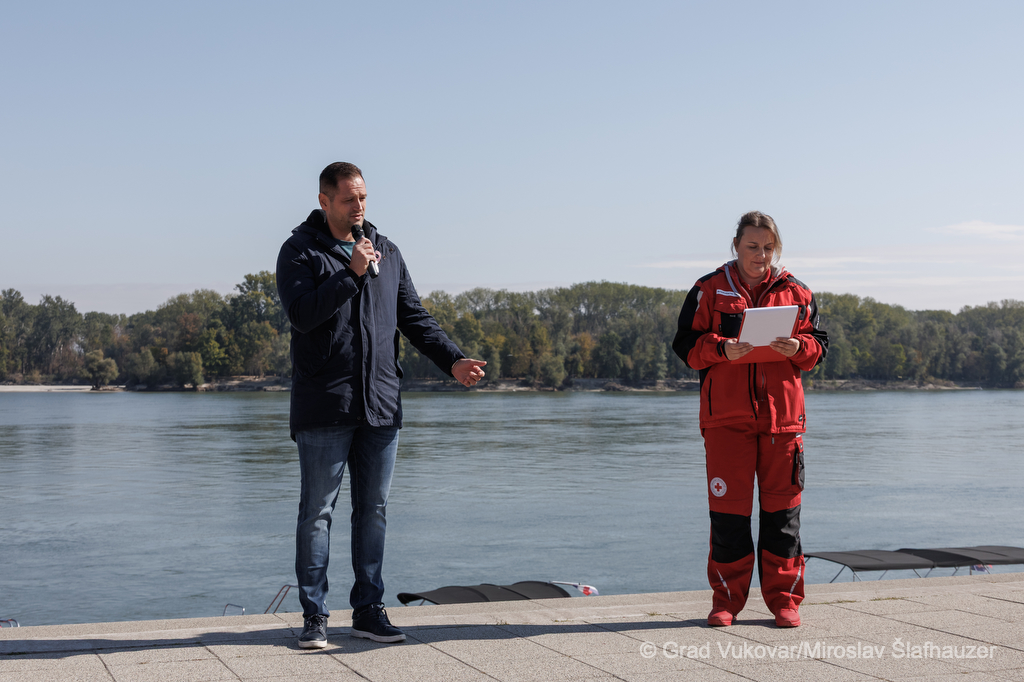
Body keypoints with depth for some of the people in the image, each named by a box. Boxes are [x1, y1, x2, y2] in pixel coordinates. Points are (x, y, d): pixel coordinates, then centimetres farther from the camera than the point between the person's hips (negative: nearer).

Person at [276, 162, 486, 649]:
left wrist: (452, 359, 2)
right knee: (317, 512, 0)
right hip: (323, 408, -4)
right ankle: (314, 615, 7)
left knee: (373, 510, 8)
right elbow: (302, 313, -15)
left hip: (380, 407, 5)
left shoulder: (386, 252, 15)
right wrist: (351, 274, -18)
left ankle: (368, 610, 16)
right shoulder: (300, 251, 0)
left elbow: (414, 317, 14)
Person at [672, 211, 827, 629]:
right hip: (726, 415, -1)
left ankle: (783, 598, 13)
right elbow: (687, 345, 2)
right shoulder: (709, 290, 6)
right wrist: (721, 348, -17)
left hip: (782, 413, 2)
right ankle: (726, 599, 11)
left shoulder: (794, 292, 11)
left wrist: (798, 348, -11)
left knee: (782, 508, 4)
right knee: (728, 509, 0)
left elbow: (818, 344, 11)